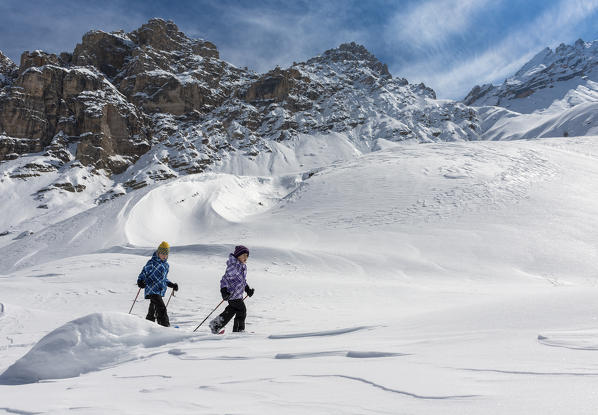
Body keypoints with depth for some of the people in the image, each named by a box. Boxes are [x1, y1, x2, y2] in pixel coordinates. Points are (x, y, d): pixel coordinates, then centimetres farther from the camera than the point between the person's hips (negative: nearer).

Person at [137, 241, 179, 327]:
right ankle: (165, 326, -20)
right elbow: (144, 273, -6)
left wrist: (171, 285, 21)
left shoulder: (166, 265, 16)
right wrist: (140, 281, -23)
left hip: (160, 291, 8)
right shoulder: (152, 262, -7)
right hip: (152, 290, -8)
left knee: (152, 311, 16)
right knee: (161, 308, -19)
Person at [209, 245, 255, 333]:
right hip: (232, 294, -10)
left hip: (238, 294, 10)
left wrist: (248, 289, 14)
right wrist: (224, 290, -28)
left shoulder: (244, 266, 10)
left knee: (233, 309, 21)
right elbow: (225, 278, -18)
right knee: (242, 311, -3)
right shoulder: (233, 266, -19)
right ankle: (239, 330, 14)